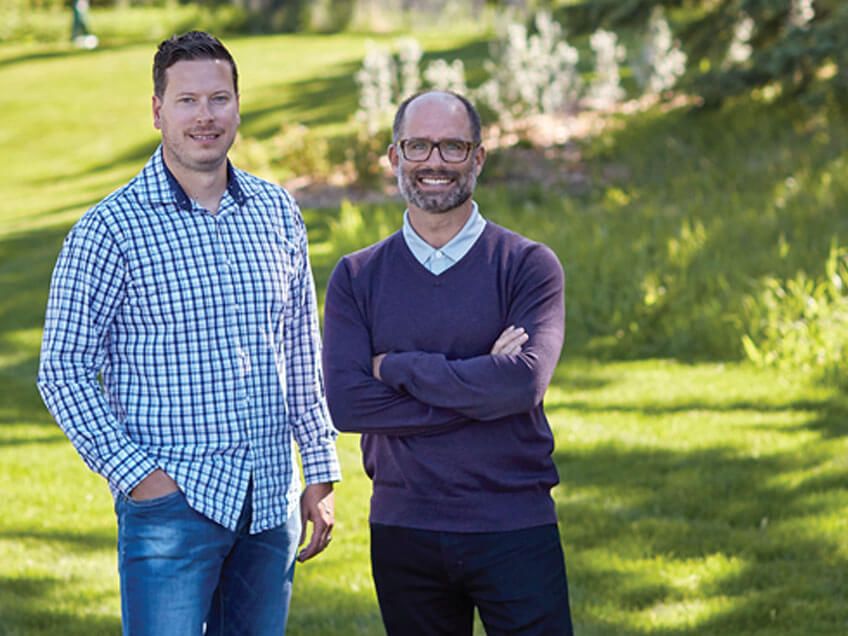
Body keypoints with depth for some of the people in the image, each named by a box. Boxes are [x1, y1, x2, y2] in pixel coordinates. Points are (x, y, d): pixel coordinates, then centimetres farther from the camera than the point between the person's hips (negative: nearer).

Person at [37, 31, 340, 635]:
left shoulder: (277, 211, 8)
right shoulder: (111, 229, -7)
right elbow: (64, 371, -6)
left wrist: (321, 474, 11)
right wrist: (133, 473, -13)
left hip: (271, 500, 5)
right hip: (172, 499, -5)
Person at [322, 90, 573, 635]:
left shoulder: (528, 266, -1)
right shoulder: (358, 277, 5)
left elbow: (523, 382, -17)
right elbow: (346, 402, -8)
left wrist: (395, 367, -11)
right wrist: (478, 389, -14)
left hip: (513, 527, -2)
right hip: (402, 528, 2)